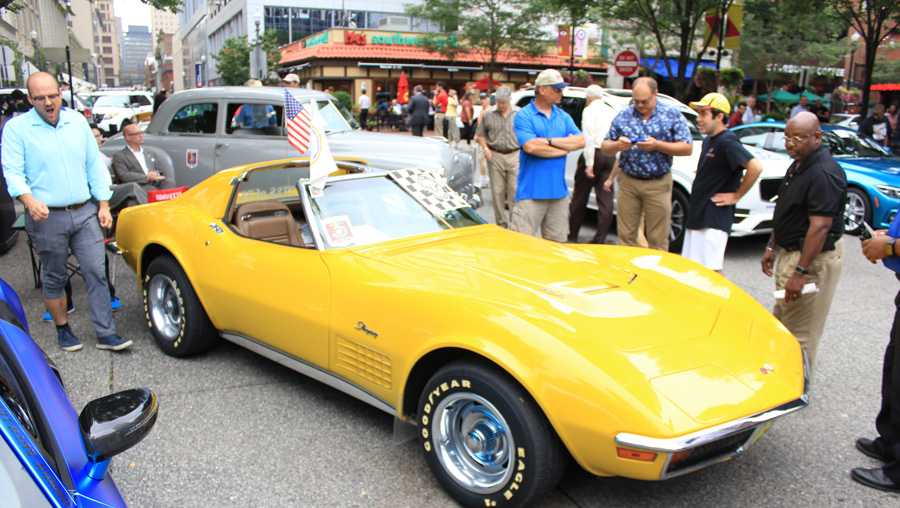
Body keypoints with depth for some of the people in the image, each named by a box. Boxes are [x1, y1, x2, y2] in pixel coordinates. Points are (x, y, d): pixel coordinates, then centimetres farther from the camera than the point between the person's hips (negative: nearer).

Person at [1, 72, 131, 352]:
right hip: (47, 217, -2)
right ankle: (63, 329, 26)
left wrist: (103, 205, 7)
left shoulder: (78, 121, 9)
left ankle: (106, 334, 3)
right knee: (54, 278, 10)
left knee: (96, 273, -1)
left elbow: (95, 164, 11)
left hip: (85, 212, 2)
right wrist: (29, 200, -26)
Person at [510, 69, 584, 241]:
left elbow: (581, 141, 2)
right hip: (531, 191, -6)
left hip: (559, 191, 6)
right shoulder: (523, 116, -5)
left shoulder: (564, 116, 13)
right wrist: (565, 147, -6)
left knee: (556, 243, 13)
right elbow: (531, 147, -19)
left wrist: (550, 141, -10)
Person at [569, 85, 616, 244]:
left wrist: (589, 163, -16)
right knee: (605, 198, 4)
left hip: (594, 154, -5)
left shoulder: (590, 110, 0)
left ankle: (573, 235, 15)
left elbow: (589, 137, -13)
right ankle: (600, 238, 4)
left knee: (580, 197, 6)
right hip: (610, 156, 5)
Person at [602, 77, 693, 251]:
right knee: (626, 236, 8)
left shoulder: (672, 115, -1)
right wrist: (617, 145, -15)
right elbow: (605, 147, 9)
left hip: (658, 184, -2)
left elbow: (687, 148, -4)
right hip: (628, 182, 2)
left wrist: (657, 145, -18)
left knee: (657, 239, 3)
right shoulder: (623, 116, 5)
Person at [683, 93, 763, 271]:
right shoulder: (708, 140, 13)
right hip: (697, 215, 10)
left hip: (714, 219, -10)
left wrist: (736, 196, -18)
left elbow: (756, 167, -26)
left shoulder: (727, 142, -16)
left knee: (710, 270, -7)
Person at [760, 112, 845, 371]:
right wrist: (772, 247, 18)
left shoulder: (824, 173, -22)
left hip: (813, 259, -11)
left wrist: (801, 272, -27)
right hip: (790, 252, 11)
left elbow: (820, 226, -26)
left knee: (800, 333, -1)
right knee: (781, 323, 21)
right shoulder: (798, 165, 10)